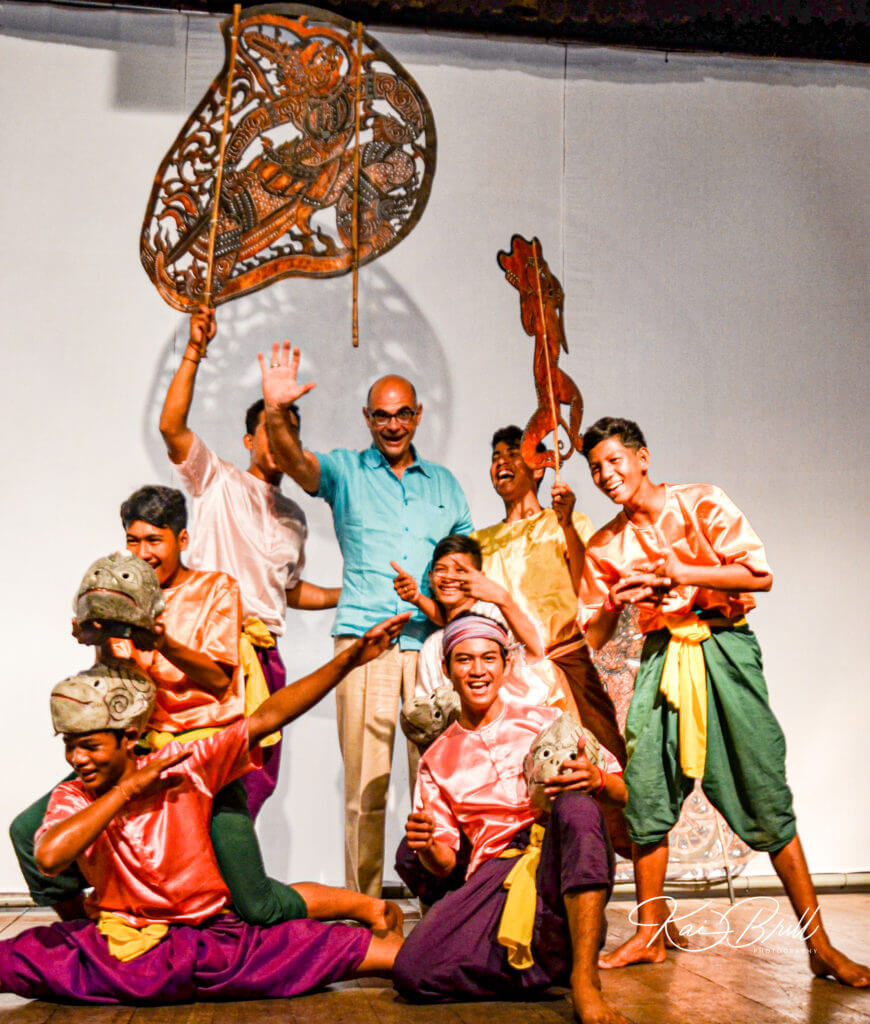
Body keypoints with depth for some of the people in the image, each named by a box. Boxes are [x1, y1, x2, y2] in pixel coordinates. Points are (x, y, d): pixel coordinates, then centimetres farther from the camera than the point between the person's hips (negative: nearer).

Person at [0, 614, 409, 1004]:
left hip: (213, 937, -1)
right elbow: (49, 855, -25)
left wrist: (349, 659, -19)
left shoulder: (184, 767, -7)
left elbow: (266, 717, -12)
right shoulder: (71, 798, -3)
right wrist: (127, 789, -20)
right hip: (120, 948, 1)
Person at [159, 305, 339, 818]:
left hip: (264, 650, 6)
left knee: (258, 777, 5)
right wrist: (194, 351, -17)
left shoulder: (294, 516, 24)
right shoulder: (220, 481, 8)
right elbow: (172, 426, -9)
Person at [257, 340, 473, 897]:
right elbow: (293, 459, -9)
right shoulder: (345, 471, 11)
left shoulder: (444, 483, 20)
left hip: (433, 642, 2)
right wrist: (276, 412, -28)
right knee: (365, 783, -3)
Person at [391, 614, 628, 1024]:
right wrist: (427, 848, -12)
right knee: (411, 971, -25)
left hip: (559, 860, -1)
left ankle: (584, 980, -34)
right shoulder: (436, 760, 17)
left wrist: (596, 778, -16)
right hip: (493, 875, 2)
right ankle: (555, 958, -9)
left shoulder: (546, 721, 13)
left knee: (575, 801, -35)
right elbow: (445, 864, 12)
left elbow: (623, 793, 8)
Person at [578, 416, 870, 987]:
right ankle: (650, 936, 14)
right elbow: (593, 636, 13)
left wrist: (685, 573, -16)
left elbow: (760, 575, -7)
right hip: (661, 659, 4)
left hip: (722, 652, -3)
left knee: (766, 796, -5)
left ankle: (820, 946, 4)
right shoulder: (605, 546, 10)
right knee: (646, 794, -3)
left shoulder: (703, 505, 0)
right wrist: (614, 602, -8)